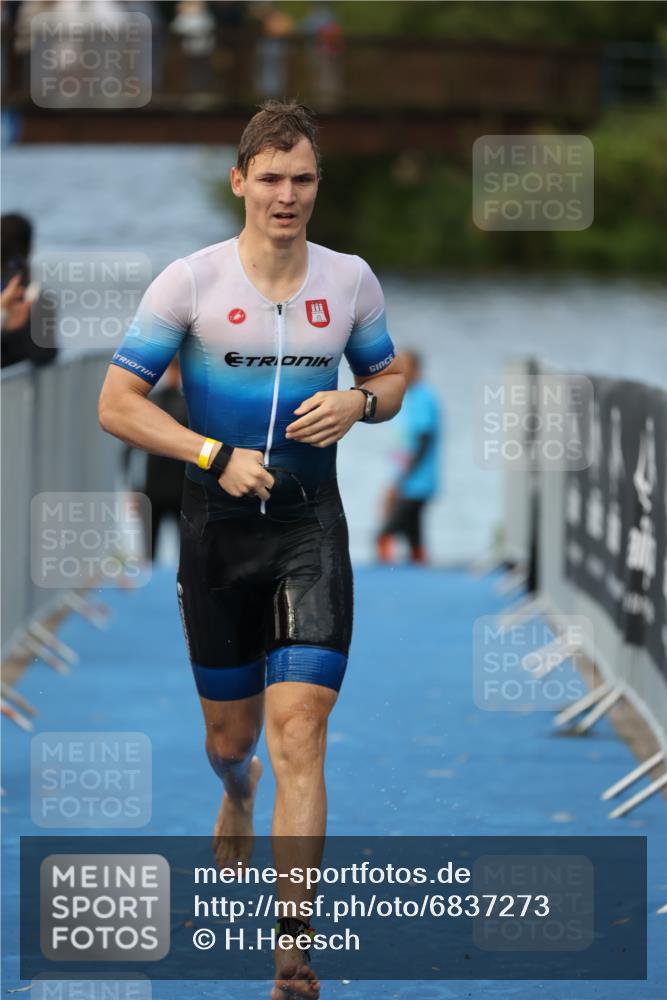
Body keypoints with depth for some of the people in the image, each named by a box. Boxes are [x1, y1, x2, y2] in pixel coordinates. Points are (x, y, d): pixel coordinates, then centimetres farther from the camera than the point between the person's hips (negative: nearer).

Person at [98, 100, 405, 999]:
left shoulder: (350, 281, 2)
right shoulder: (190, 281, -6)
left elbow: (390, 377, 17)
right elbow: (117, 403, -5)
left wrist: (359, 402, -7)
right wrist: (216, 455, -17)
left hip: (312, 529, 0)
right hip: (218, 529, 0)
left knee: (299, 736, -12)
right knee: (230, 735, 13)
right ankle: (237, 797, 54)